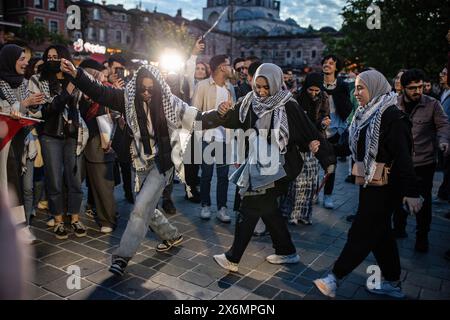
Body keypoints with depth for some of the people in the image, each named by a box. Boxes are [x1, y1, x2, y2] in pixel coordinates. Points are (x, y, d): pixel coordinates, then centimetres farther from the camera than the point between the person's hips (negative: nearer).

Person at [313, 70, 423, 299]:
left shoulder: (392, 116, -17)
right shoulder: (366, 114, 10)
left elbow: (403, 156, -21)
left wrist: (411, 191, -22)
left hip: (384, 187, -9)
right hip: (369, 183, 9)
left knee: (362, 233, 0)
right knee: (380, 233, 16)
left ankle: (334, 279, 9)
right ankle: (392, 284, 30)